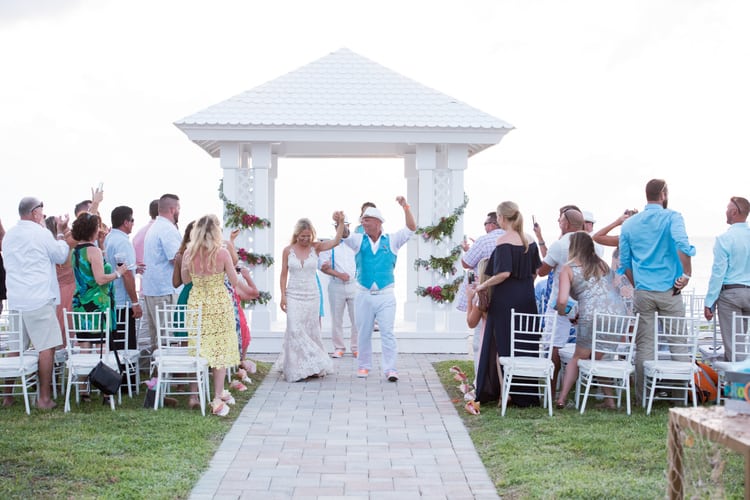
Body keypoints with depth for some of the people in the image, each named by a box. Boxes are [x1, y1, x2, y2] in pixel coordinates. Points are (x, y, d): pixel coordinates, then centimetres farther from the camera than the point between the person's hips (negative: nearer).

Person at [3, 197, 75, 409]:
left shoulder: (8, 235, 11)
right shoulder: (41, 233, -8)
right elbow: (61, 256, 3)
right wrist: (61, 232, 14)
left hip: (14, 301, 7)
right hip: (38, 299, -7)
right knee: (46, 347, -2)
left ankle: (8, 395, 19)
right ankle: (44, 397, -2)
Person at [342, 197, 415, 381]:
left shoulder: (391, 240, 5)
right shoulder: (358, 240, 8)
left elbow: (411, 228, -2)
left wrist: (405, 207, -14)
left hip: (385, 295, -2)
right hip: (364, 295, 2)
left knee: (387, 333, -5)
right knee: (364, 333, 10)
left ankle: (390, 369, -4)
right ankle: (364, 366, 22)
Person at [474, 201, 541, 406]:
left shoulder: (504, 241, -13)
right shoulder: (530, 240, 8)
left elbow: (504, 272, -22)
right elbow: (536, 271, 13)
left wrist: (484, 285, -11)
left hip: (506, 300, -7)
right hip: (527, 299, 7)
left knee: (501, 345, 2)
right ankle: (527, 394, 16)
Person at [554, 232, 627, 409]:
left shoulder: (568, 268, 7)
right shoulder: (602, 264, 23)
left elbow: (562, 300, -5)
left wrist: (561, 314, 17)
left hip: (592, 317, -4)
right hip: (618, 312, 4)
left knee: (578, 358, 15)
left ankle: (562, 398, 8)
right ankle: (609, 399, 16)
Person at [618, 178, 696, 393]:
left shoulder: (629, 224, 10)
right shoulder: (672, 217, -3)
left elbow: (624, 263, 12)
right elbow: (683, 245, -21)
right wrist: (686, 274, -12)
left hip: (643, 293, 3)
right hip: (669, 291, -3)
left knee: (644, 345, 5)